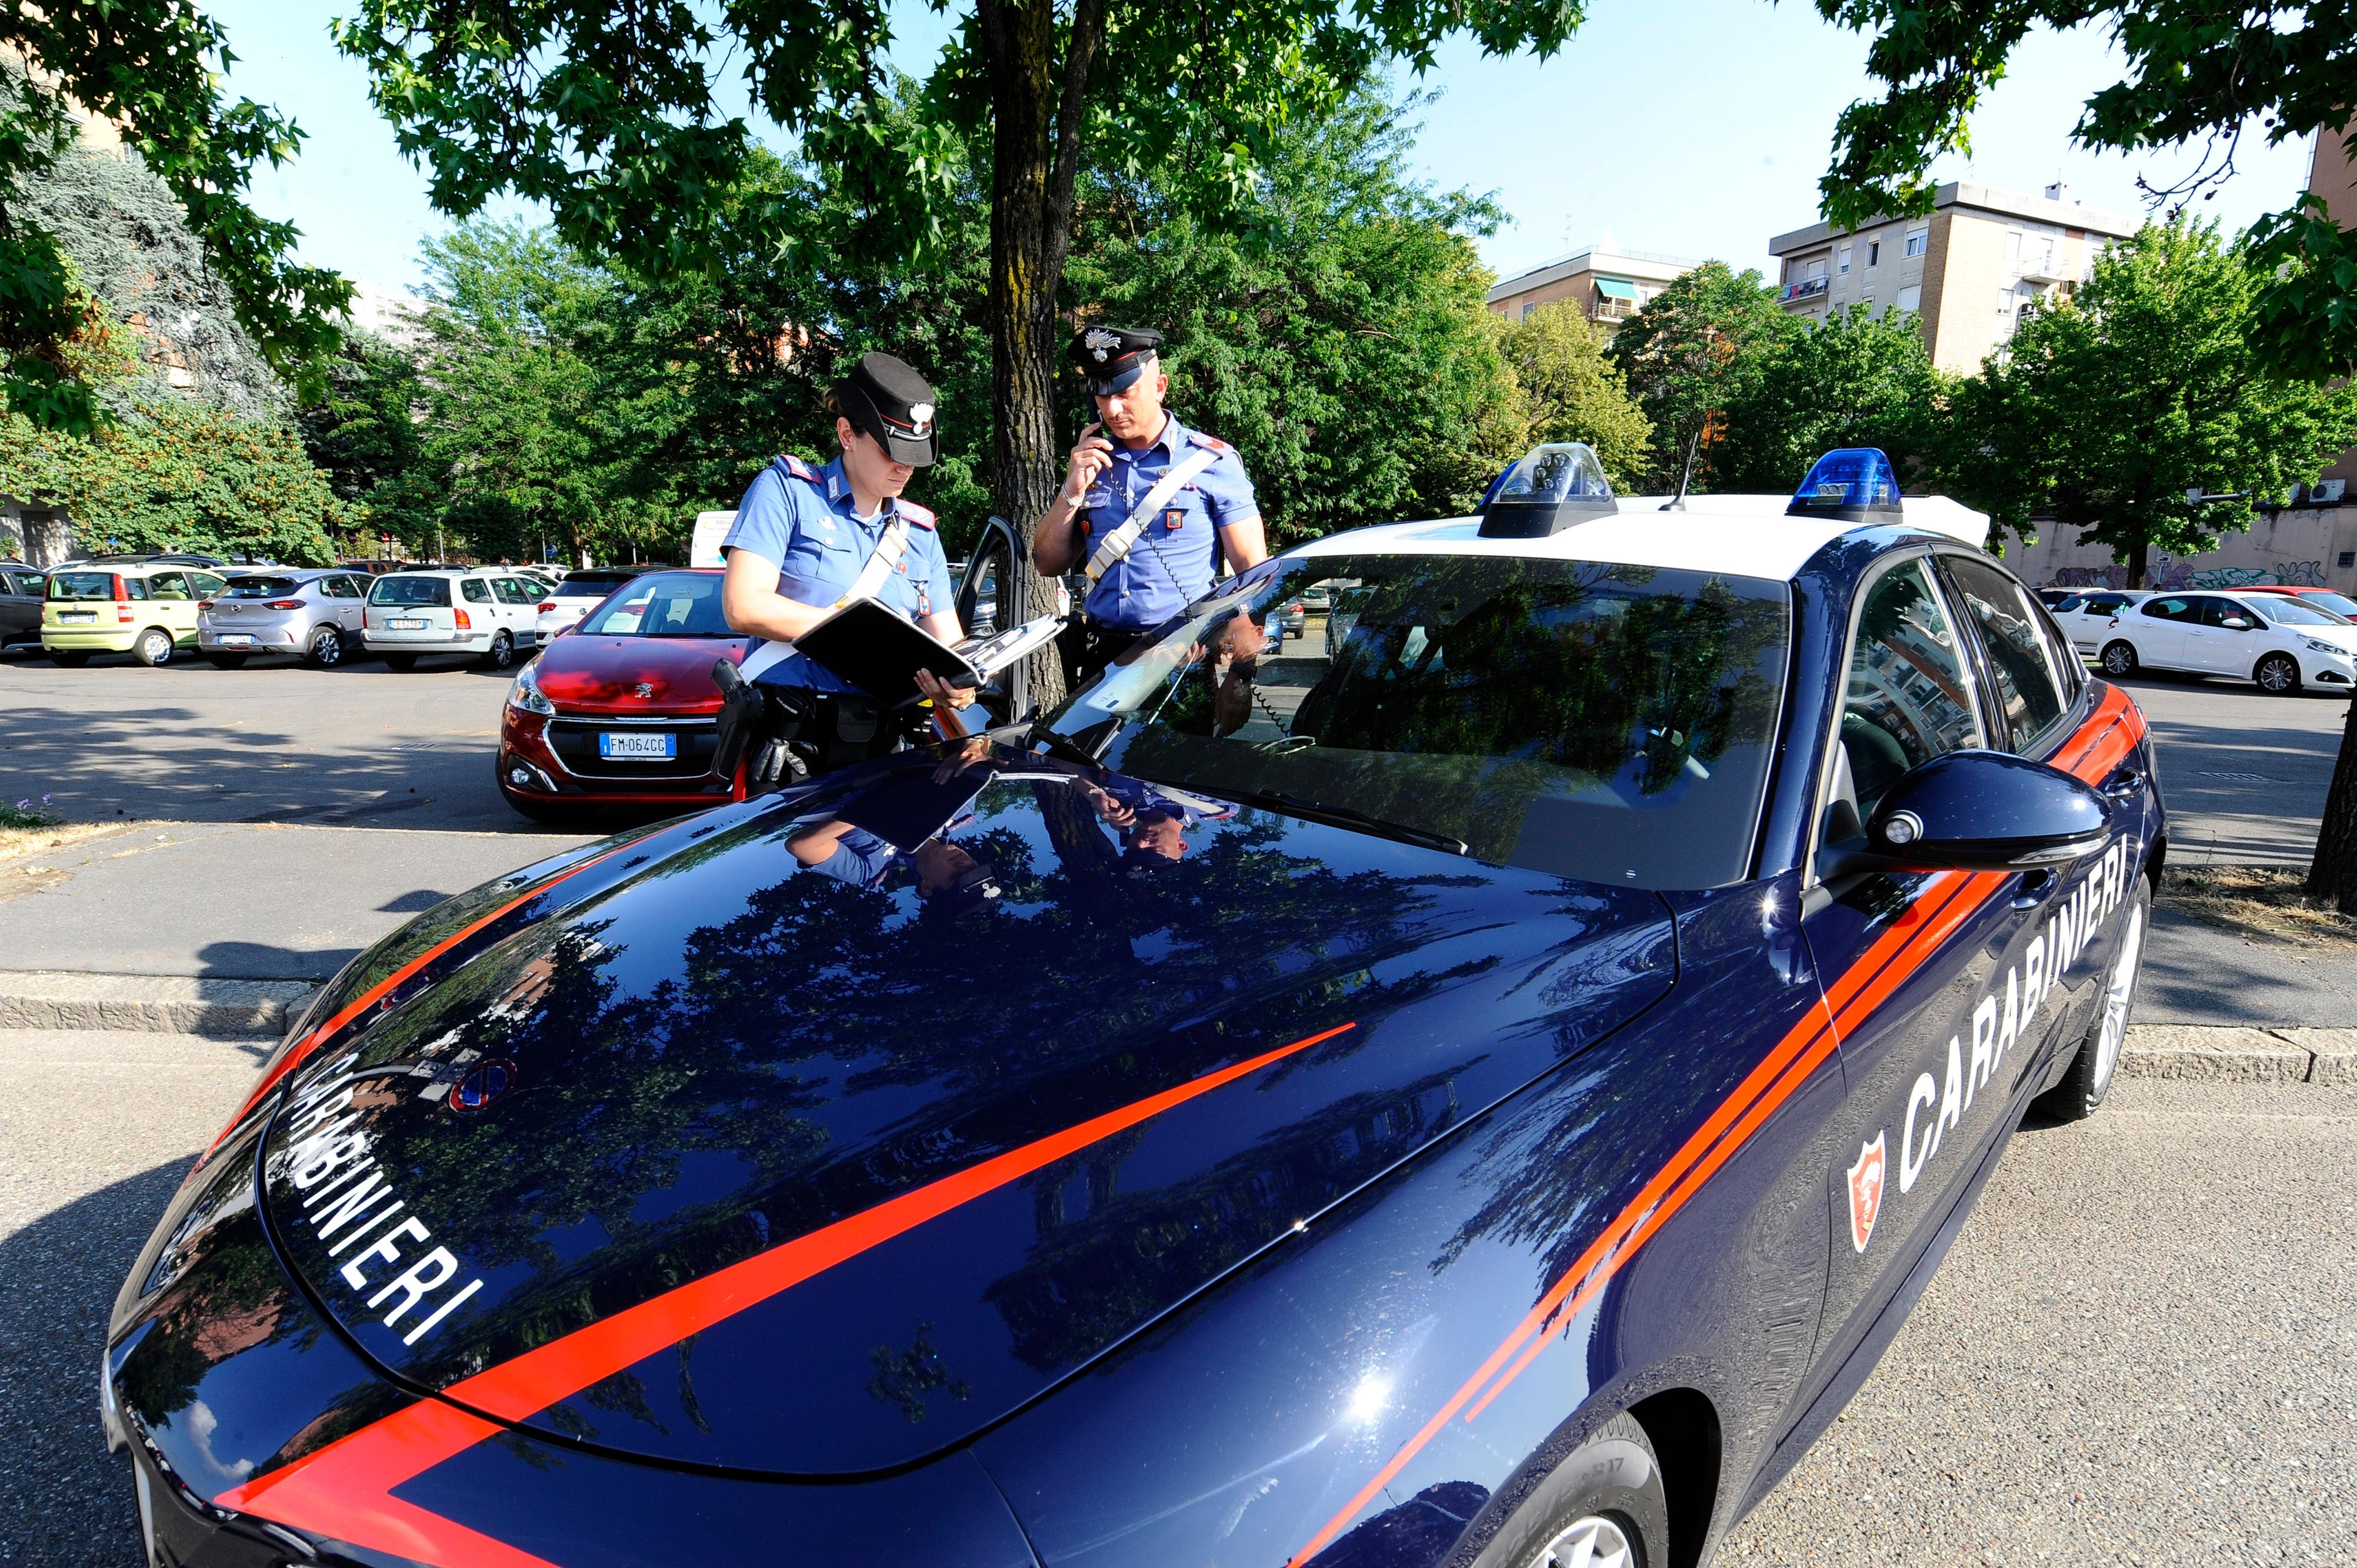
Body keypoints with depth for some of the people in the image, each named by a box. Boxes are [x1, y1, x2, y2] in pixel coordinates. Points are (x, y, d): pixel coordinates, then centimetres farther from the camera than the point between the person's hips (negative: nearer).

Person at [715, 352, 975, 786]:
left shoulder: (921, 533, 19)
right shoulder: (786, 489, 6)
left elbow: (949, 646, 12)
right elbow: (744, 608, -6)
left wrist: (960, 684, -12)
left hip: (881, 750, 4)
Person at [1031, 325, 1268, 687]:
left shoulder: (1213, 461, 2)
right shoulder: (1090, 461, 14)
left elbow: (1255, 572, 1)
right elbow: (1049, 564, 15)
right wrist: (1073, 491, 1)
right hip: (1099, 658, 4)